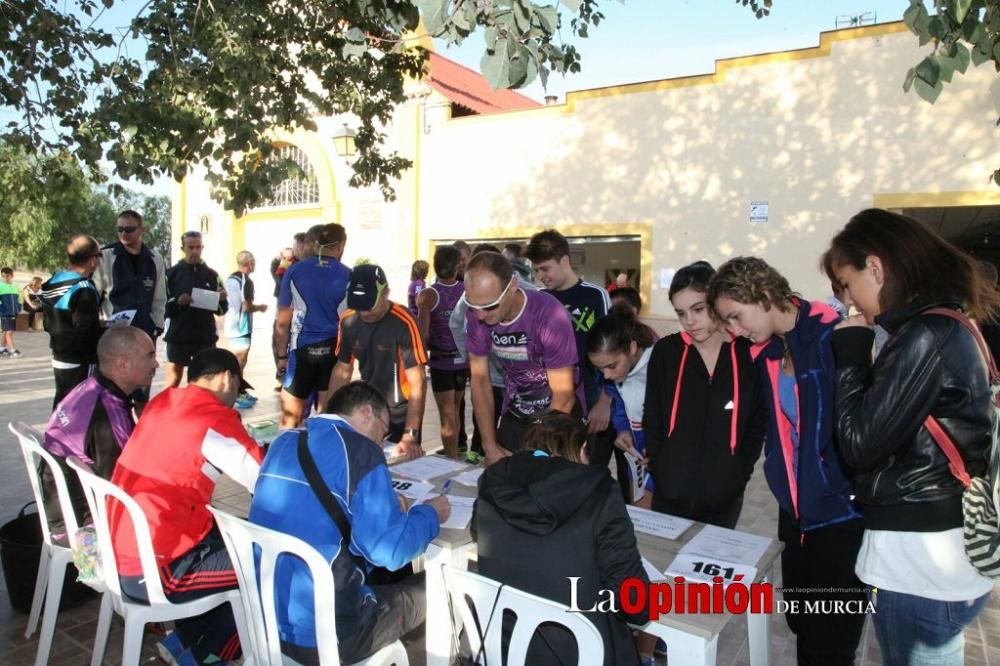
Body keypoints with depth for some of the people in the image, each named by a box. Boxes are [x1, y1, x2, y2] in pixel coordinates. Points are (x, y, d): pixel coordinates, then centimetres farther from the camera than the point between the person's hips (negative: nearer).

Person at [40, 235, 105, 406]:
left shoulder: (54, 282, 6)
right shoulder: (84, 290, -20)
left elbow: (47, 323, 15)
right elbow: (87, 333, -23)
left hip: (59, 359, 9)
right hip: (82, 364, -8)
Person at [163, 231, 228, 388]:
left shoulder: (211, 275, 8)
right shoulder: (172, 273, 1)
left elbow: (221, 310, 9)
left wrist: (222, 300, -12)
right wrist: (177, 302, -21)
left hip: (206, 337, 2)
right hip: (178, 337, -2)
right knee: (172, 382, 3)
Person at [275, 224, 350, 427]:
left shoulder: (295, 271, 0)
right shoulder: (348, 276, -1)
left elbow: (283, 321, 1)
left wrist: (282, 354, 9)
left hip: (302, 349, 0)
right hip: (334, 350, 1)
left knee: (289, 420, 7)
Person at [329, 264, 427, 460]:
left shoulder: (404, 323, -23)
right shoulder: (348, 320, -6)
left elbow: (417, 384, -26)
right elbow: (342, 370, 6)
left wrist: (410, 435, -33)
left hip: (401, 416, -5)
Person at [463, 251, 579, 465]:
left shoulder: (550, 315, -28)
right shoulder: (475, 316, -15)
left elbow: (564, 397, -22)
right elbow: (479, 379, -5)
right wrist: (490, 446, -9)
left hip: (560, 416, -3)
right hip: (513, 415, 4)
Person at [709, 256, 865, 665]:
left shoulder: (835, 338, -17)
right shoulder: (767, 352, 5)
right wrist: (790, 496, 9)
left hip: (842, 511, -6)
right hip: (797, 509, 7)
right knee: (802, 628, 18)